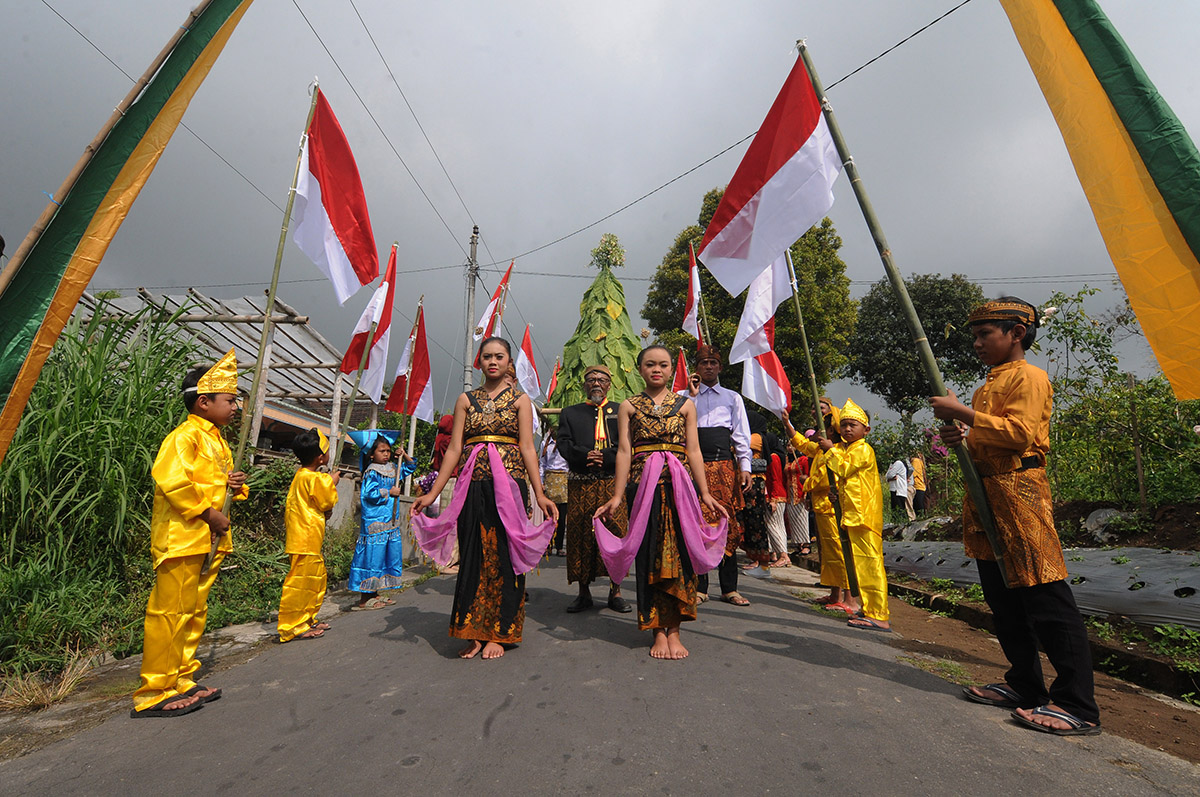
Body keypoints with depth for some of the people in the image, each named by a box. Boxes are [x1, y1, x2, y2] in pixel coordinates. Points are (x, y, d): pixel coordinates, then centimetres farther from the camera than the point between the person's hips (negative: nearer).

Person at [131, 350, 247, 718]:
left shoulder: (217, 441, 17)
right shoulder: (185, 436, -13)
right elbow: (171, 480, -25)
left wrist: (233, 485, 6)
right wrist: (209, 513, -20)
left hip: (208, 539, 10)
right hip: (181, 539, -10)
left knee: (194, 612, 16)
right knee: (170, 613, -2)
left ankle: (181, 681, 27)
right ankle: (154, 694, 11)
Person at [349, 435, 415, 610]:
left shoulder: (393, 469, 11)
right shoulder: (371, 472, -9)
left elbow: (410, 468, 25)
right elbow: (369, 493, -17)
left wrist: (405, 456, 9)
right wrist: (389, 492, -11)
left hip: (391, 521, 8)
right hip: (374, 522, -8)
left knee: (391, 555, 10)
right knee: (372, 556, -4)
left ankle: (373, 595, 23)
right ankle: (364, 600, 7)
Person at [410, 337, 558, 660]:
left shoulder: (520, 399, 7)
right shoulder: (466, 399, 12)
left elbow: (527, 448, -1)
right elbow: (454, 448, 7)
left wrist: (539, 493, -9)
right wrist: (432, 493, 2)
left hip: (509, 482, -2)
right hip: (474, 484, 2)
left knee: (504, 555, 2)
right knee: (473, 555, 6)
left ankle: (498, 634, 17)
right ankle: (473, 633, 21)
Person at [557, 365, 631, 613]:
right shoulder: (570, 413, 16)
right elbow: (564, 444, 2)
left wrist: (603, 458, -12)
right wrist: (585, 455, -14)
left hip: (613, 483, -1)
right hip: (580, 484, 1)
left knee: (616, 534, -1)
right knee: (579, 536, 4)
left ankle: (615, 592, 14)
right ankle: (584, 593, 18)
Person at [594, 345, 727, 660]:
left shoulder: (685, 404, 12)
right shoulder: (629, 406, 9)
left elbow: (694, 450, 7)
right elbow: (624, 451, 2)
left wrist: (705, 493, 1)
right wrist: (617, 496, -4)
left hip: (679, 484, 1)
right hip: (643, 484, -1)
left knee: (678, 552, 1)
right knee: (649, 554, 3)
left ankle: (673, 629, 15)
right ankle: (658, 631, 16)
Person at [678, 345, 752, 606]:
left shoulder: (733, 397, 16)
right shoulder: (684, 396, 13)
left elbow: (741, 435, 11)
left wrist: (745, 467, 1)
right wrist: (692, 395, -2)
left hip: (724, 465, 1)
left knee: (727, 525, 1)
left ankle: (729, 588, 12)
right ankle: (699, 587, 12)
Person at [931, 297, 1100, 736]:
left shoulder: (1029, 377, -5)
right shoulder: (988, 386, 22)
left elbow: (1019, 433, -19)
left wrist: (963, 414, -17)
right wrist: (961, 436, 7)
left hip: (1019, 491, -9)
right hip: (985, 495, 9)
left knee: (1046, 601, -5)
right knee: (1002, 599, 13)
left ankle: (1078, 706, 5)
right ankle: (1025, 685, 24)